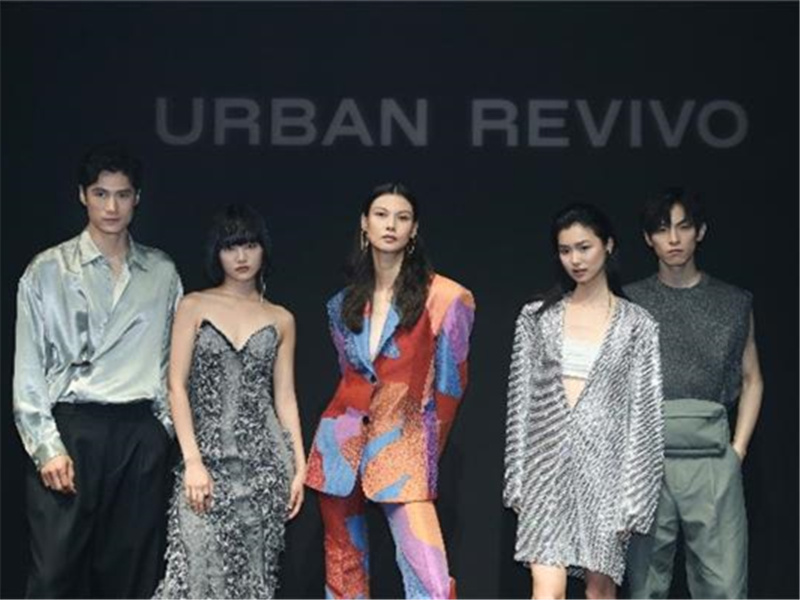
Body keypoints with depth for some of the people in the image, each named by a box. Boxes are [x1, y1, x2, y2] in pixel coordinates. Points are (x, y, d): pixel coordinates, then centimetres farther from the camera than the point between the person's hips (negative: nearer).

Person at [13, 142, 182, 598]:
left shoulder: (163, 273, 11)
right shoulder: (48, 271, 3)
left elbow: (173, 358, 14)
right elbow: (28, 367, 1)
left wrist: (165, 426, 5)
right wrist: (46, 447, -7)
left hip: (142, 433, 3)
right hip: (70, 428, -2)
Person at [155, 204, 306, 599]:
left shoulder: (280, 320, 11)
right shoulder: (194, 307, 5)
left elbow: (285, 396, 12)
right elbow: (177, 387, -1)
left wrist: (299, 466, 5)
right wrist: (192, 461, -10)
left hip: (264, 457, 2)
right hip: (207, 454, -2)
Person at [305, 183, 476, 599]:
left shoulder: (442, 298, -5)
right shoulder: (345, 304, 10)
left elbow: (450, 381, 0)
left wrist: (427, 447, 7)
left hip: (403, 448, -5)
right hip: (342, 440, 5)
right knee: (343, 566, 9)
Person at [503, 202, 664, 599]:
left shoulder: (636, 323, 2)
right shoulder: (537, 316, 7)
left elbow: (644, 408, 0)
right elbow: (521, 398, 8)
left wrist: (633, 495, -5)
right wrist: (517, 477, 4)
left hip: (605, 462, 0)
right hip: (549, 462, 1)